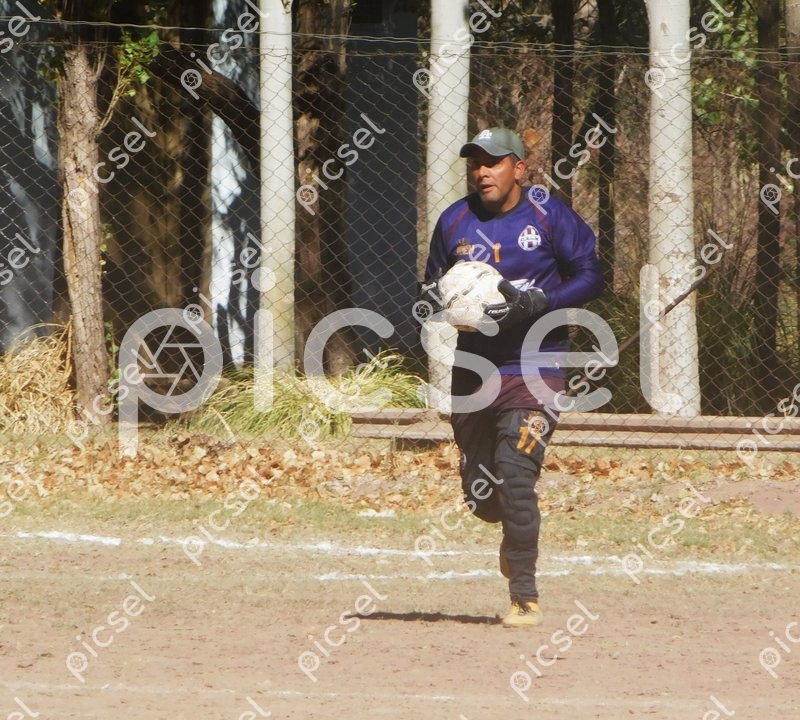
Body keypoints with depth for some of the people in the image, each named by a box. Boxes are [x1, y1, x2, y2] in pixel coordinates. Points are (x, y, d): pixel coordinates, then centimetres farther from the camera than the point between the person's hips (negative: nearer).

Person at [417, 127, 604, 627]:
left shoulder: (550, 217, -4)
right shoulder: (455, 221, 8)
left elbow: (592, 276, -5)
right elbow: (433, 286, 17)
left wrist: (533, 303, -18)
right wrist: (437, 301, -8)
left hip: (533, 371, -5)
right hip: (472, 373, 5)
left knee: (515, 477, -19)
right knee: (481, 495, 7)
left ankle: (526, 598, -11)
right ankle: (519, 532, 43)